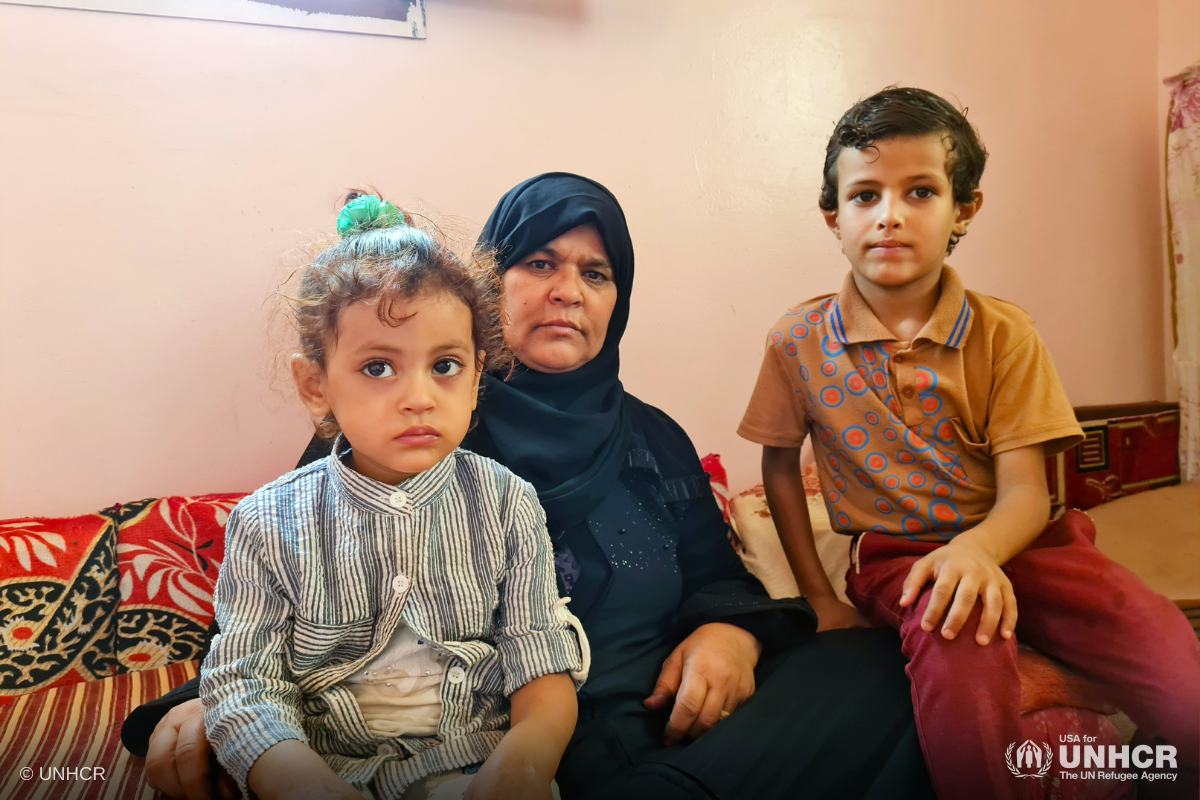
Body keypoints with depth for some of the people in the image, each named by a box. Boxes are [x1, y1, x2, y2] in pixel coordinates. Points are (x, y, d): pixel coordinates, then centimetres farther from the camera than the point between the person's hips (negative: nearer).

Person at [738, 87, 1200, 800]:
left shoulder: (1004, 334, -2)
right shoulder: (799, 343, -2)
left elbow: (1025, 492, -8)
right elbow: (780, 464, 9)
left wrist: (978, 548, -31)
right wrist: (818, 595, 6)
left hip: (1007, 542, 2)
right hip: (897, 557, -1)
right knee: (962, 671, -36)